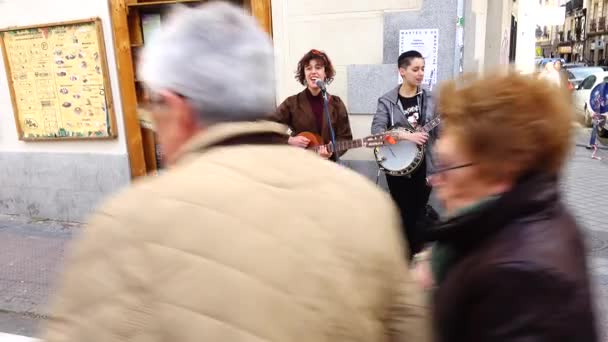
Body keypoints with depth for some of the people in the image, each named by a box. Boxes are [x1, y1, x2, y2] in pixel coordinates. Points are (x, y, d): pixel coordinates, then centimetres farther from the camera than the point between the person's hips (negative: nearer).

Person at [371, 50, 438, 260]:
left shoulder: (430, 99, 4)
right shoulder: (387, 101, -4)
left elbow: (440, 131, 4)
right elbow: (377, 130, -16)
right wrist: (406, 135, -26)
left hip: (423, 166, 2)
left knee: (418, 215, 8)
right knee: (404, 215, 7)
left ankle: (416, 256, 27)